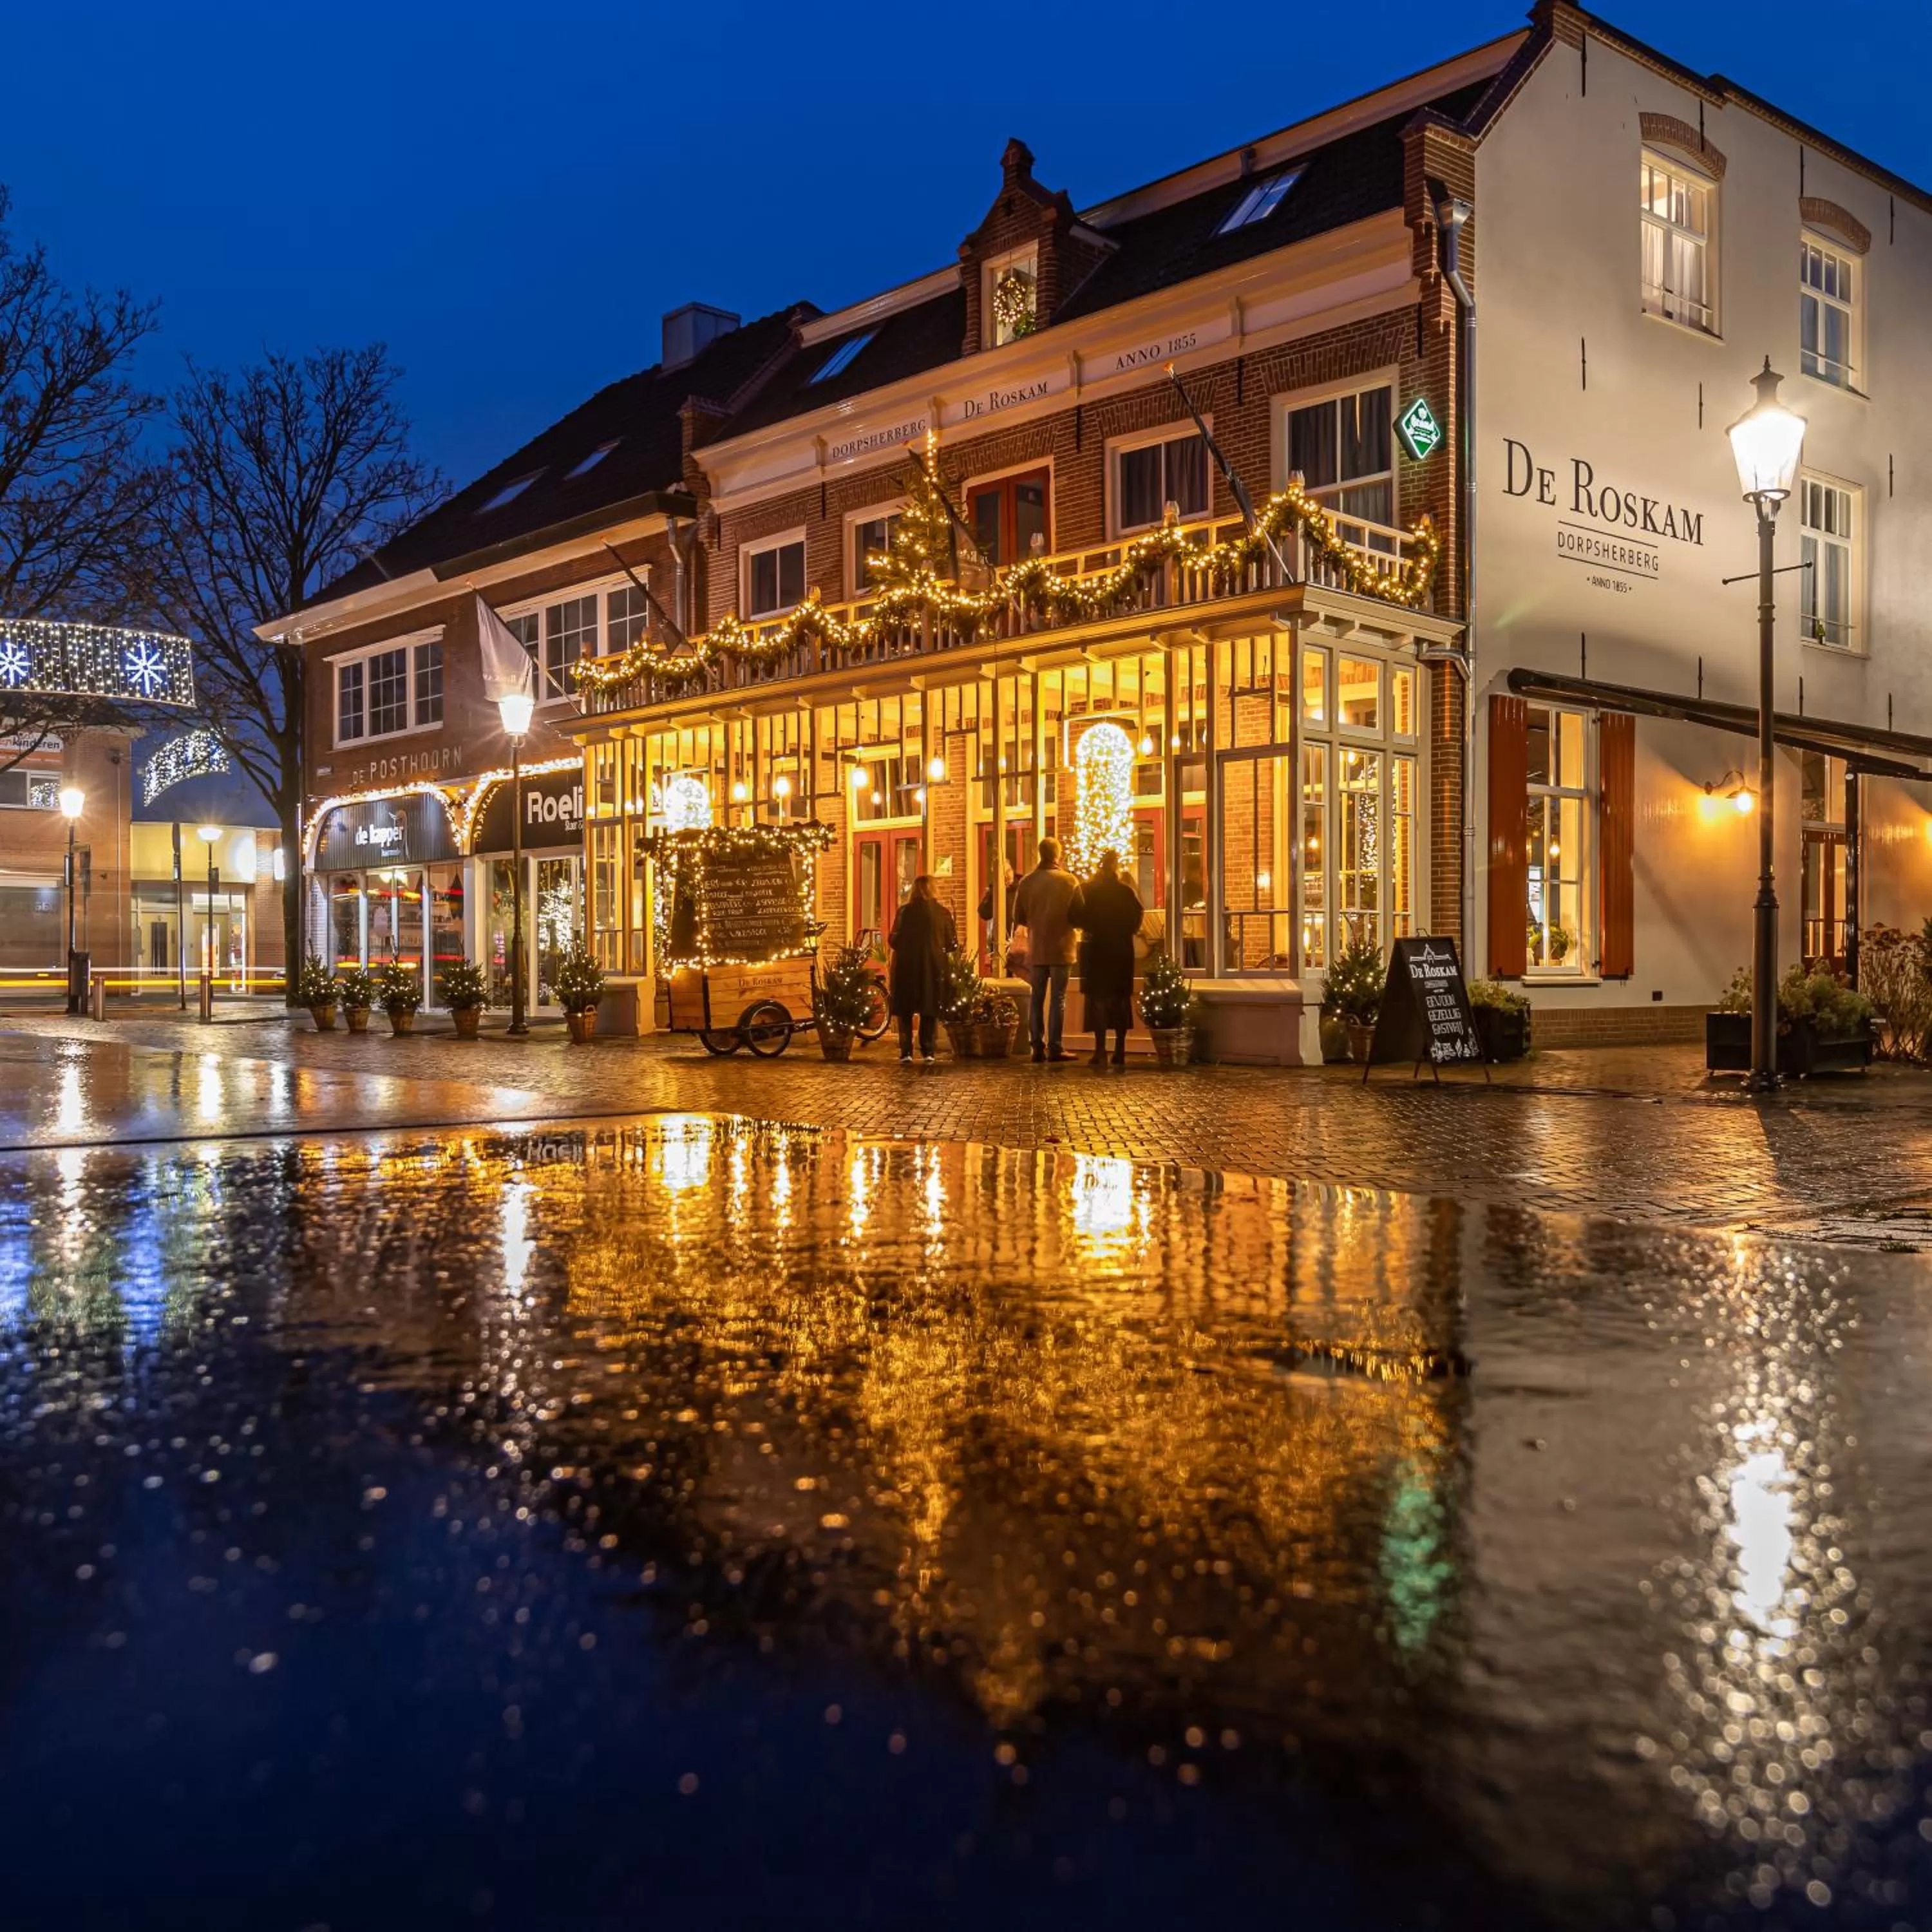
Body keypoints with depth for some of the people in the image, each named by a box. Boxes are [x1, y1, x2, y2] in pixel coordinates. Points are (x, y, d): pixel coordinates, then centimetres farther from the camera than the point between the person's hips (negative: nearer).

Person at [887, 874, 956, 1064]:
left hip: (906, 967, -1)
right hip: (933, 968, 1)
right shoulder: (942, 913, -2)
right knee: (930, 1012, 11)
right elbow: (951, 943, 1)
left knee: (905, 1012, 8)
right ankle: (928, 1052, 7)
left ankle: (906, 1053, 3)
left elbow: (893, 940, -7)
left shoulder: (905, 911, -7)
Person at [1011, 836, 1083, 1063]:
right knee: (1057, 998, 1)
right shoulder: (1069, 881, -8)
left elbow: (1018, 917, 2)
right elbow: (1078, 915, -7)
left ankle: (1038, 1047, 6)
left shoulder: (1027, 882, -1)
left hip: (1036, 949, 2)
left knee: (1036, 999, 8)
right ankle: (1054, 1048, -3)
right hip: (1060, 948, -2)